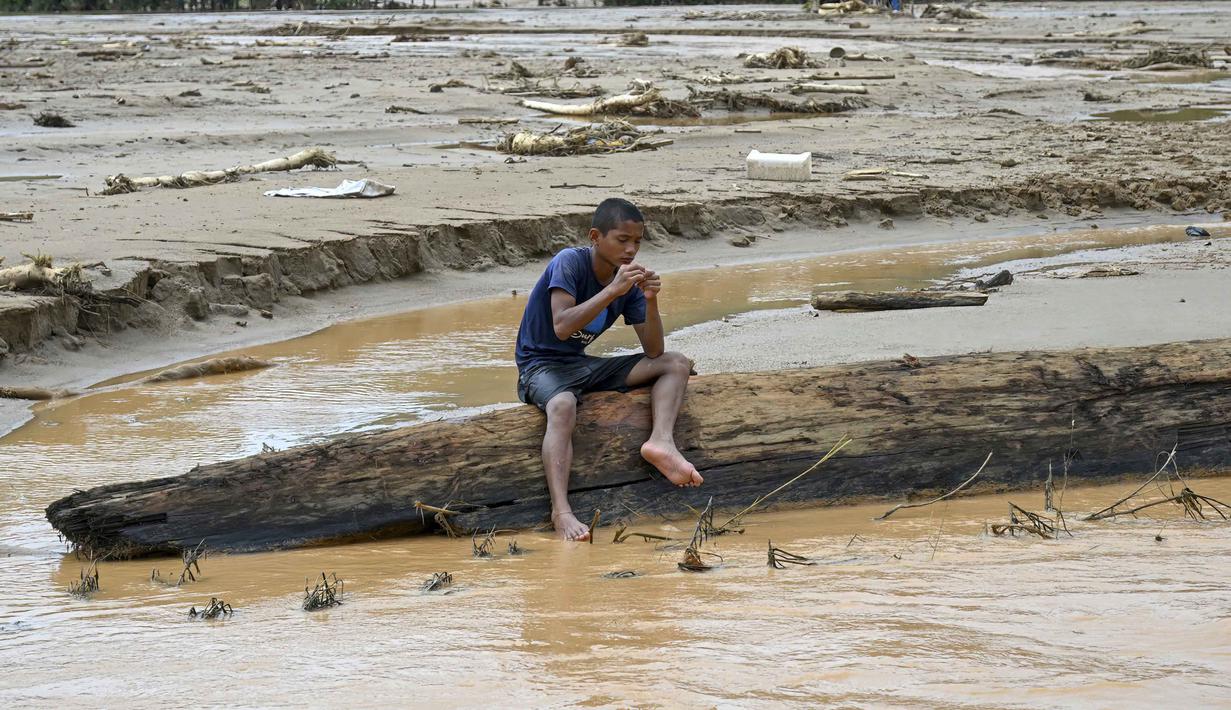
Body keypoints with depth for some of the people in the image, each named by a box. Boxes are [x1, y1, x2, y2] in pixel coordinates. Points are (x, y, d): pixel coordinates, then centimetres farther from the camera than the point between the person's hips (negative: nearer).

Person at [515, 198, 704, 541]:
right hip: (541, 365, -7)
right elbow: (562, 327, -30)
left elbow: (653, 351, -1)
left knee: (677, 364, -3)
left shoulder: (629, 281, 2)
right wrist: (613, 290, -32)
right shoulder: (569, 262, -16)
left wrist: (650, 301, -17)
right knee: (563, 406, -41)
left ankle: (661, 441, -30)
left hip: (583, 366, 7)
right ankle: (561, 510, -55)